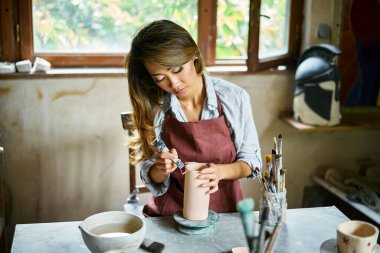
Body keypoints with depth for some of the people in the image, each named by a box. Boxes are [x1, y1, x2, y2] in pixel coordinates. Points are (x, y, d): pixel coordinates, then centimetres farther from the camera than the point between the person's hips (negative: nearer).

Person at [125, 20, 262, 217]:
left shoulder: (234, 98, -8)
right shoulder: (153, 107, -5)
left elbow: (250, 160, 1)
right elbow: (151, 178, 3)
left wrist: (220, 171, -18)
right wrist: (161, 170, -20)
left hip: (223, 209, -2)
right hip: (170, 212, 2)